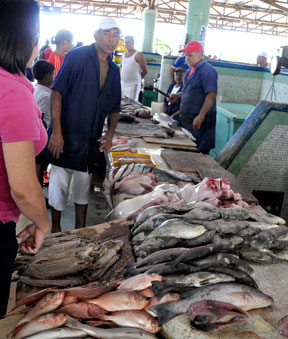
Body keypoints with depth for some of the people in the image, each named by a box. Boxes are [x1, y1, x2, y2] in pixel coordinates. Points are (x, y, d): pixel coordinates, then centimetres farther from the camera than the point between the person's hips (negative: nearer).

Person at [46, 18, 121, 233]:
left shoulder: (114, 70, 10)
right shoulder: (78, 56, -9)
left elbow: (114, 108, 16)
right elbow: (57, 93, -14)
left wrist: (110, 135, 1)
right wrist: (56, 132, -20)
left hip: (91, 140, 6)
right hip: (65, 135, -5)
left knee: (83, 185, 15)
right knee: (60, 184, 4)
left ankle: (80, 230, 28)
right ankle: (55, 230, 23)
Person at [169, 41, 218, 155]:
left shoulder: (207, 71, -14)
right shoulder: (191, 70, 16)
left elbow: (211, 95, -22)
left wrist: (201, 116, -29)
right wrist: (177, 96, 11)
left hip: (199, 121, -9)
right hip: (187, 118, 9)